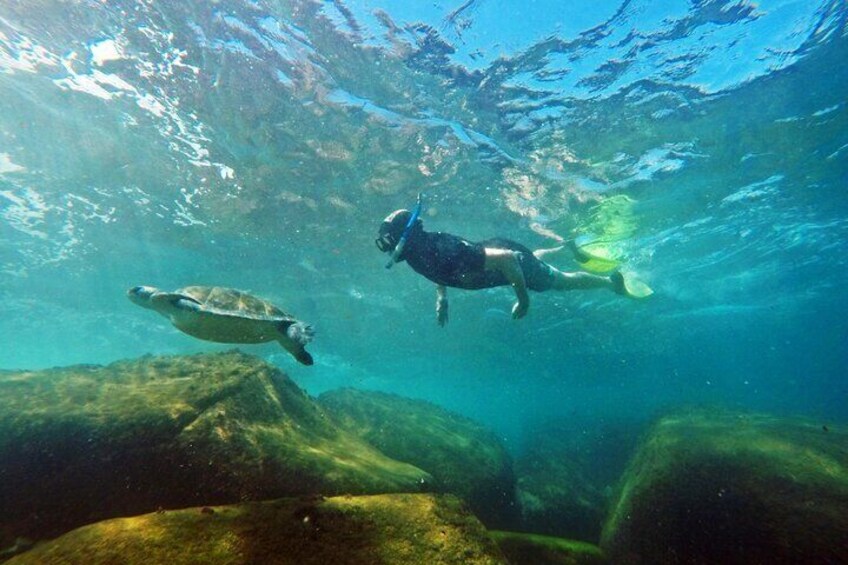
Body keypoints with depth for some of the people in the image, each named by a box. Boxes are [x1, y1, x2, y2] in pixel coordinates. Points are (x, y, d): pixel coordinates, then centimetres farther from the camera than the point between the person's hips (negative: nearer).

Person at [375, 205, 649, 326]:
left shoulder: (447, 252, -42)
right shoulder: (418, 251, -17)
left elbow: (507, 257, -39)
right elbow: (438, 270, 10)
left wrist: (523, 299, -28)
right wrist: (441, 298, -2)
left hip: (509, 255, -7)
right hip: (492, 250, 7)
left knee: (564, 281, 15)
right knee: (532, 259, 38)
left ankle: (611, 280, 39)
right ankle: (565, 248, 61)